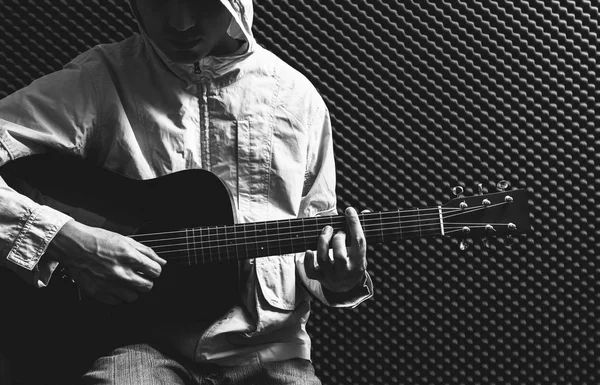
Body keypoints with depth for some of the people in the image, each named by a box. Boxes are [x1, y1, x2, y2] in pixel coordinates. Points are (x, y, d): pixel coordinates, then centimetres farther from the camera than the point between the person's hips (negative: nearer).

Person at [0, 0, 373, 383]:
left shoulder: (297, 97, 9)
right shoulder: (101, 81, -3)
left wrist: (337, 280, -5)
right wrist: (64, 238, -23)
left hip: (267, 350, 3)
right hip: (140, 340, -3)